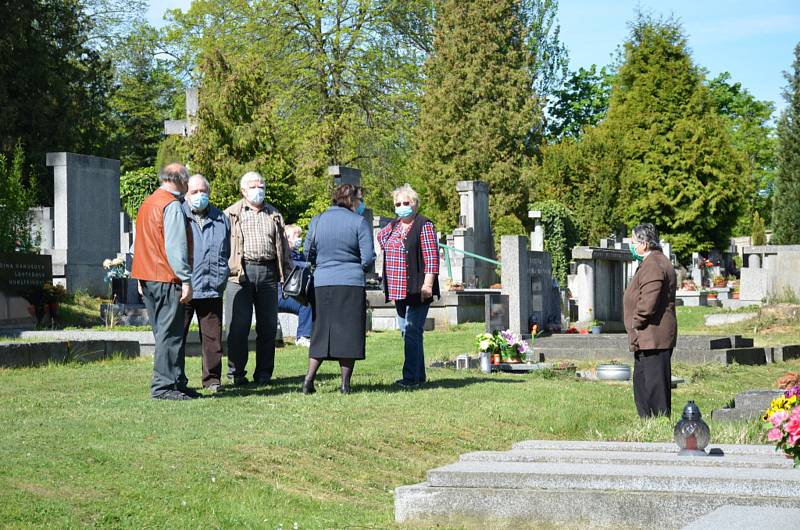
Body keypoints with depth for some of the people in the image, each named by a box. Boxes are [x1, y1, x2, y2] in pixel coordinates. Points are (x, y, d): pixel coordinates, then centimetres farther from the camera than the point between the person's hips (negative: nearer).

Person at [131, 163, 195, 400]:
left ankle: (177, 382, 17)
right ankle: (163, 386, -8)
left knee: (165, 333, 13)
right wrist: (186, 280, -17)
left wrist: (142, 280, 23)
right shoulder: (172, 206, -12)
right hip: (167, 280, -9)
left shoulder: (147, 204, 17)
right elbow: (176, 247, -18)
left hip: (147, 278, 9)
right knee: (170, 334, -7)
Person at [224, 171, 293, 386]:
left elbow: (283, 247, 21)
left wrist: (289, 274, 13)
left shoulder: (274, 215, 19)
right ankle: (236, 372, 3)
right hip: (241, 271, -3)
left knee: (268, 325, 3)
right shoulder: (231, 214, 9)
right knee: (239, 324, -5)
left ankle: (264, 372, 11)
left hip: (268, 271, 3)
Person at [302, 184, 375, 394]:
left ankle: (309, 380, 4)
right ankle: (345, 383, 4)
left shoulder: (317, 221, 6)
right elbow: (368, 258, -8)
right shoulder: (359, 222, -5)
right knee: (349, 332, 4)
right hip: (351, 283, -4)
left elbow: (308, 253, 10)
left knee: (320, 332, 12)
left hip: (322, 283, 4)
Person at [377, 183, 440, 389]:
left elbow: (431, 256, -13)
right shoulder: (394, 226, 16)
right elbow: (381, 237, 34)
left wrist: (428, 283, -21)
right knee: (406, 331, 11)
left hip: (417, 290, -8)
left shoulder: (424, 225, -7)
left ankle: (411, 377, -12)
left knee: (412, 331, -12)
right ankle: (419, 375, 19)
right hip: (399, 289, 8)